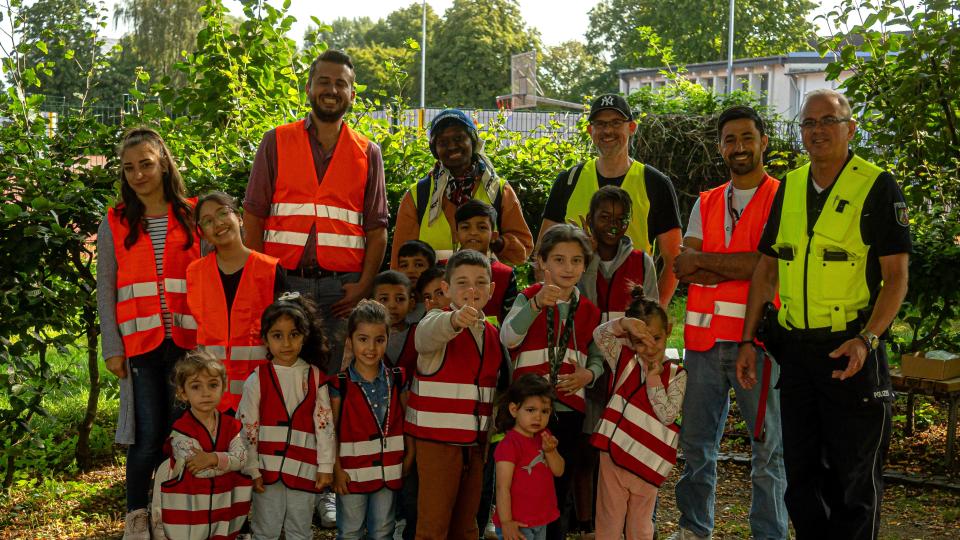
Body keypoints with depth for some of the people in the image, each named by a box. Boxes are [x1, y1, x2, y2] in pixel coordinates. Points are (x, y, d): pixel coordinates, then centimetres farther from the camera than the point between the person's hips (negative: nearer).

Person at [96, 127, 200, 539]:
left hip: (187, 339, 0)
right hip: (140, 342, 0)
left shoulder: (191, 216, 7)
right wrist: (112, 347, -1)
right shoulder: (115, 223, 8)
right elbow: (106, 288, 6)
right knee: (149, 433, -3)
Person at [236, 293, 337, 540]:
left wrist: (326, 466, -2)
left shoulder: (315, 378, 1)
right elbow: (247, 427, -2)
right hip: (268, 467, -1)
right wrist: (252, 469, -4)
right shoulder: (257, 379, -3)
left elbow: (325, 424, 1)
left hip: (304, 469, 1)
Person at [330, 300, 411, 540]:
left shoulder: (397, 380, 2)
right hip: (352, 472, -3)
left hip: (389, 472, 3)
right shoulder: (340, 384, -8)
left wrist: (408, 460, 0)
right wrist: (336, 469, -9)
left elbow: (406, 422, 6)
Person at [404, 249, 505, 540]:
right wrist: (456, 319, -58)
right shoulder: (437, 321, -9)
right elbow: (430, 333, -35)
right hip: (437, 439, -6)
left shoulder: (492, 333, 11)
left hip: (475, 441, 6)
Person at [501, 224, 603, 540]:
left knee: (561, 487, 13)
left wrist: (589, 374, -9)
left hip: (569, 408, 3)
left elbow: (596, 357, 14)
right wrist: (537, 304, -34)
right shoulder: (528, 298, -3)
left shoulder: (589, 311, 8)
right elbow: (508, 338, -20)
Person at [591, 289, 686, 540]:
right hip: (614, 454, 1)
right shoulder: (625, 361, 2)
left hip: (647, 462, 0)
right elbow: (599, 335, -11)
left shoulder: (676, 375, -2)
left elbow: (668, 415, -11)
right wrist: (623, 323, -29)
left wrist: (653, 378, -14)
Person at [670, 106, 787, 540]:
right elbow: (683, 268, 3)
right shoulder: (706, 204, 16)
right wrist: (740, 267, -12)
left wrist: (704, 261, -7)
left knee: (768, 447, 1)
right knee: (696, 443, 12)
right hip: (704, 336, 5)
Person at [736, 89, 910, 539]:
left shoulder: (878, 186, -6)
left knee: (855, 476, 4)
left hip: (852, 350, -5)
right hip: (795, 348, 5)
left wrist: (867, 339, -21)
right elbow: (766, 269, 13)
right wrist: (748, 339, 7)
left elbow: (896, 276, -9)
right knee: (800, 470, 13)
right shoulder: (789, 187, 10)